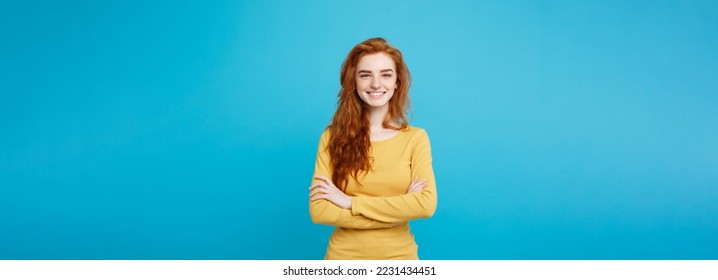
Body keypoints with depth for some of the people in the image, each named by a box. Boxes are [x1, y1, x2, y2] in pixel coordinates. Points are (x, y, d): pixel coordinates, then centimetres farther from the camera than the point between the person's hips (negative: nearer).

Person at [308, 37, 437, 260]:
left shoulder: (415, 138, -6)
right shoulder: (332, 137, -7)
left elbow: (426, 204, -17)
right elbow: (318, 211, -14)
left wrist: (351, 201, -17)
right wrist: (400, 209, -18)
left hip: (399, 256, 1)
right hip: (343, 255, 0)